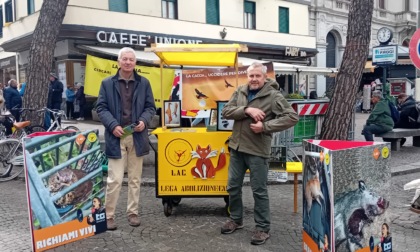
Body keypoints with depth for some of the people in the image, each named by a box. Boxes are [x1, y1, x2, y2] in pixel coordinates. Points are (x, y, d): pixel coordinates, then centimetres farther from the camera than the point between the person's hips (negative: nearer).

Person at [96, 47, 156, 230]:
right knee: (115, 179, -5)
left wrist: (144, 120, -11)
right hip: (116, 137, -2)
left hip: (137, 137, 2)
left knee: (135, 178, 11)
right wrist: (113, 125, -14)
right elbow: (101, 108, 1)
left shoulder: (144, 83, 8)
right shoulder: (107, 83, 4)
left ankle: (133, 213, 23)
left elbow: (150, 107, 9)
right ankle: (108, 215, 9)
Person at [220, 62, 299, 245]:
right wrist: (247, 110, -20)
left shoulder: (273, 96, -9)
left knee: (259, 191, 3)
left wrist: (265, 126, -21)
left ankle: (263, 228, 17)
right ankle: (236, 219, 34)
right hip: (237, 147, 5)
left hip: (257, 150, -5)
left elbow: (292, 117, -14)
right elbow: (226, 111, -3)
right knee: (233, 186, 15)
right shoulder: (240, 92, 5)